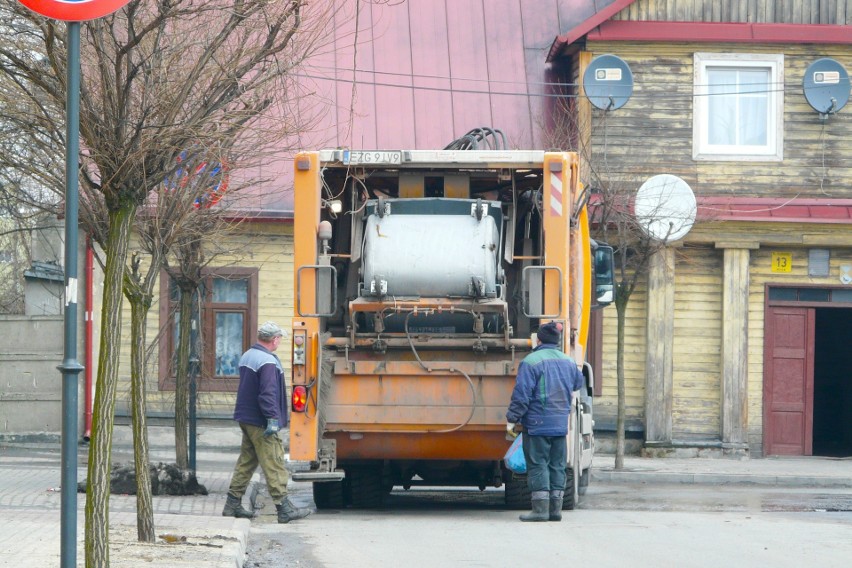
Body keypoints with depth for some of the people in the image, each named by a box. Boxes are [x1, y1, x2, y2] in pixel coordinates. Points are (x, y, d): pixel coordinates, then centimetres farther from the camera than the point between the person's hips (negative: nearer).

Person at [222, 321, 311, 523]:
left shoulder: (247, 356, 13)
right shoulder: (268, 362, -18)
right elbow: (268, 393, -26)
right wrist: (273, 419, -27)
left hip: (245, 418, 9)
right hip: (260, 423, -9)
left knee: (246, 462, 15)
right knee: (273, 464, -6)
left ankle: (232, 505, 16)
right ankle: (284, 509, -5)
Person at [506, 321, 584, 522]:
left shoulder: (531, 362, -11)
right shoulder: (568, 362, 10)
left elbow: (522, 395, -14)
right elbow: (578, 383, 28)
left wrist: (512, 419, -7)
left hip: (537, 423, -6)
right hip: (561, 423, 6)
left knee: (538, 465, -3)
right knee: (557, 466, 10)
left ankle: (540, 509, -7)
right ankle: (555, 509, 10)